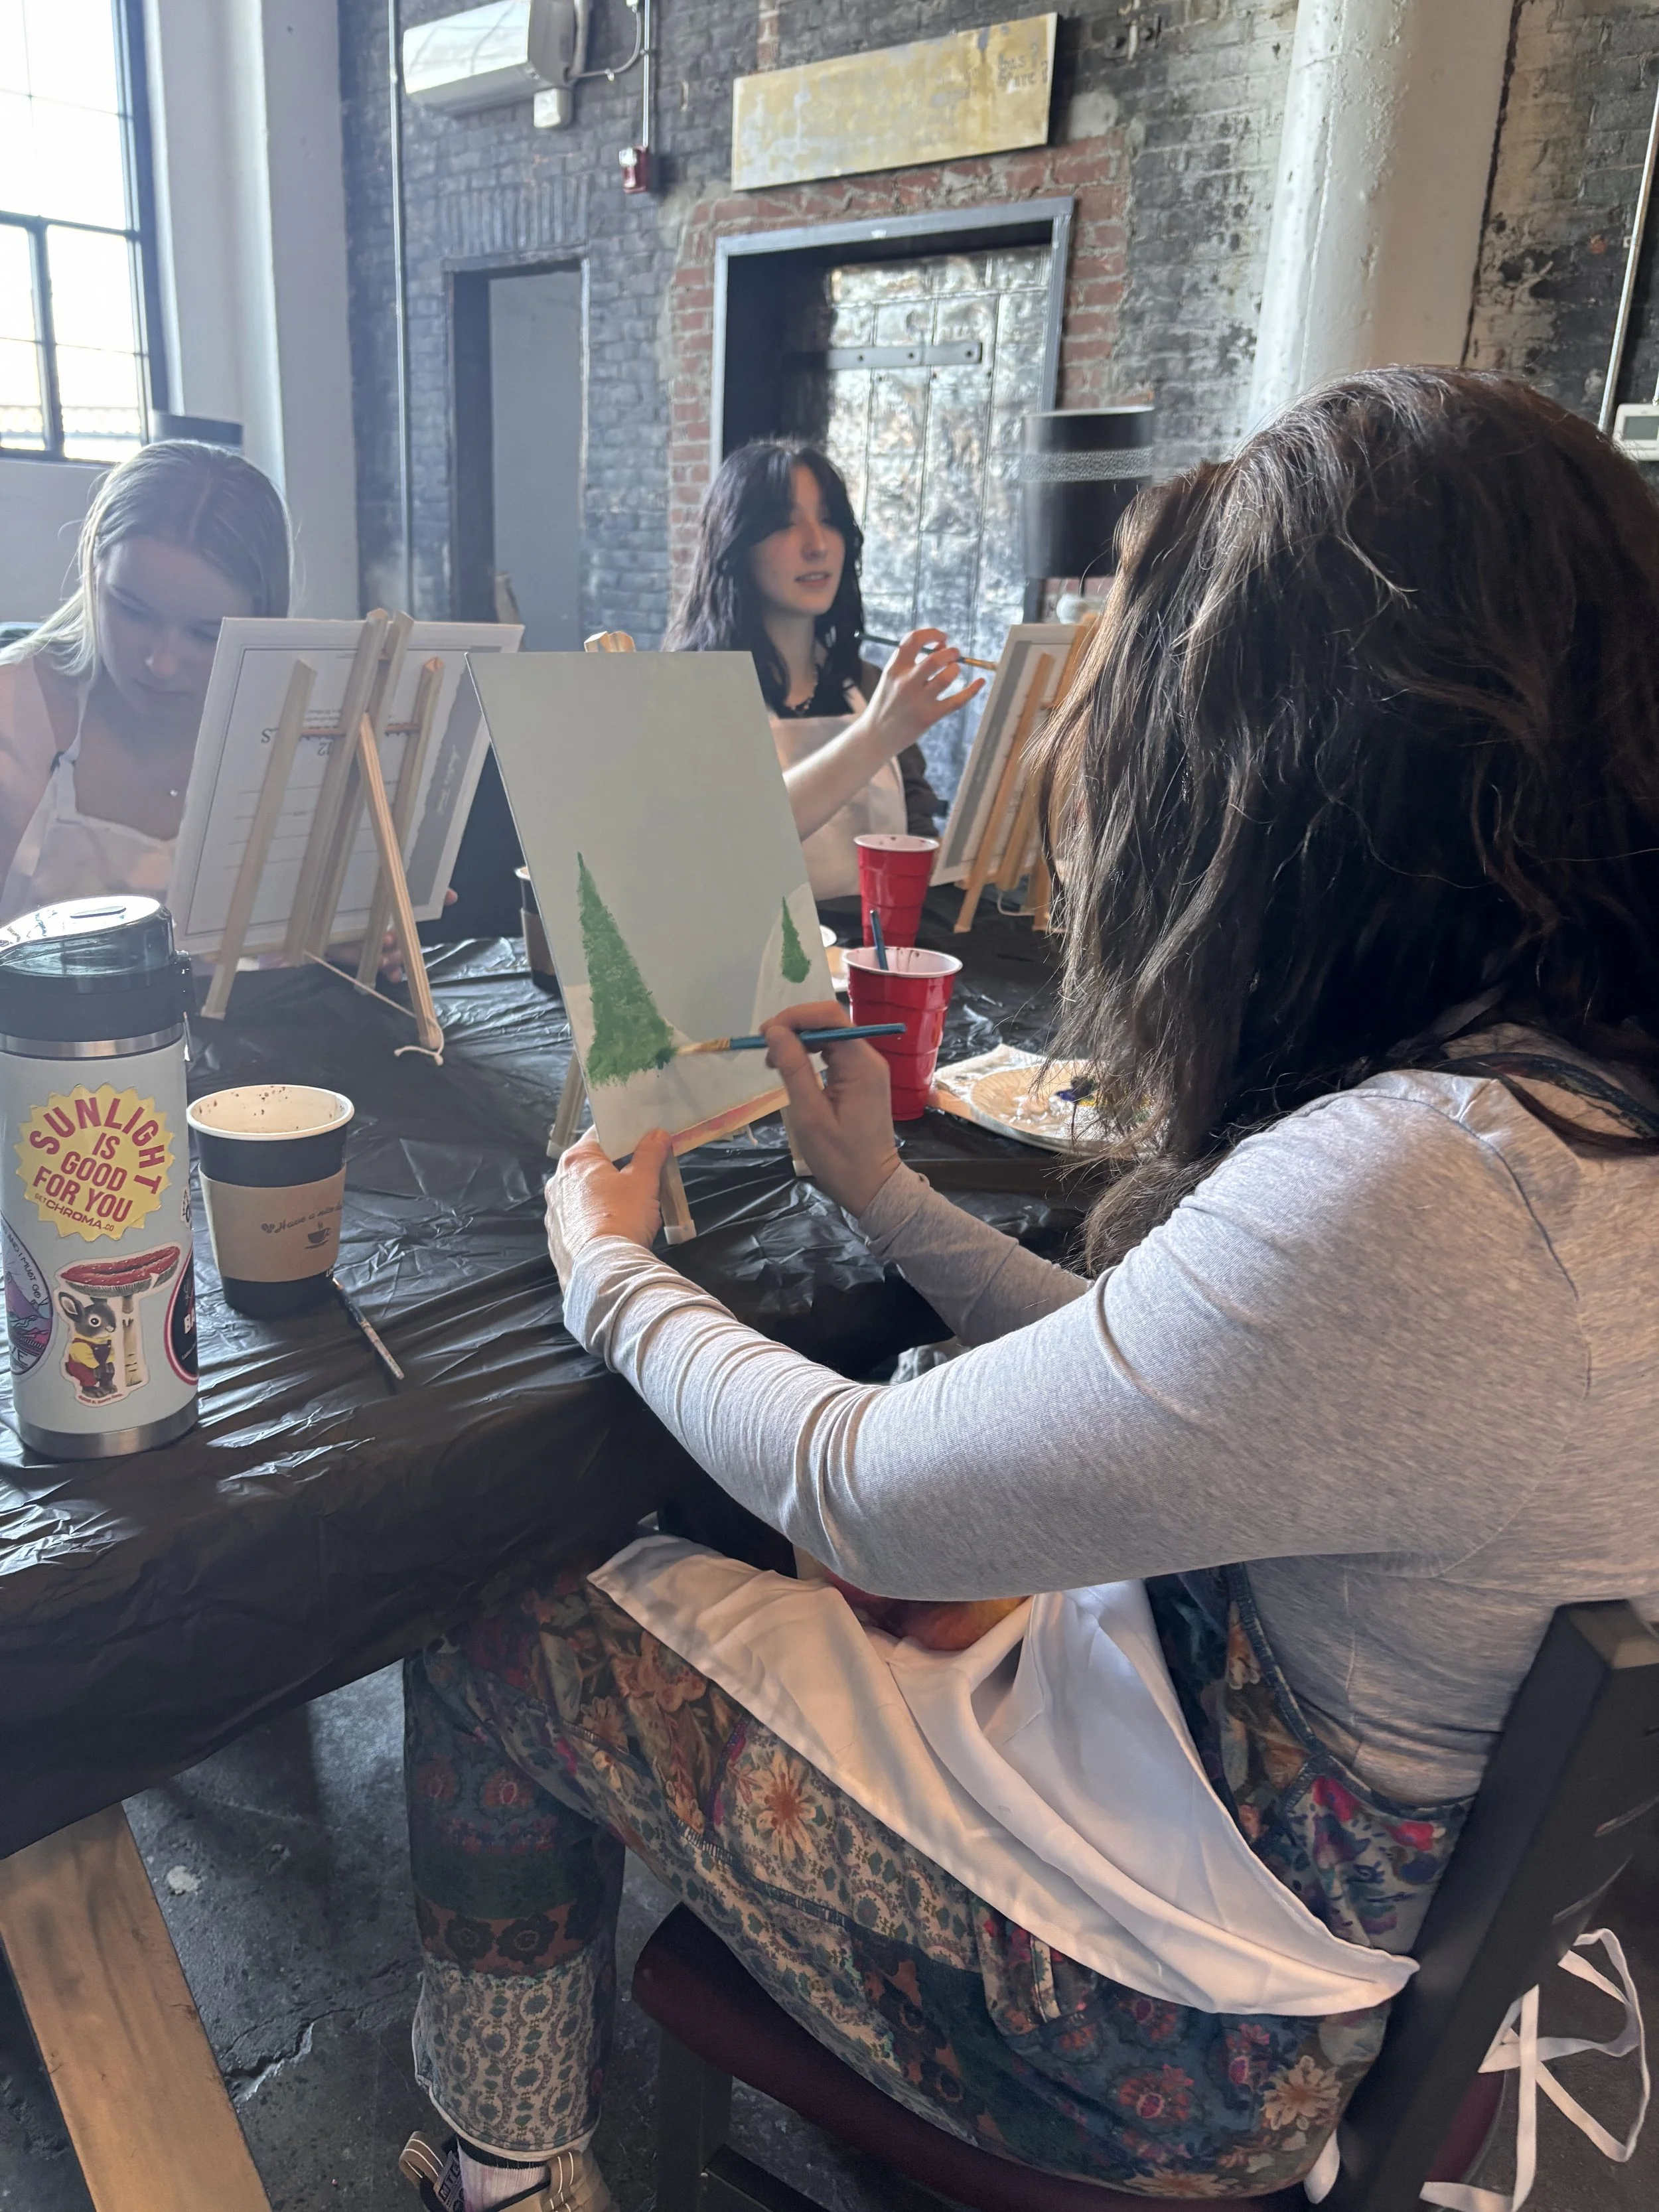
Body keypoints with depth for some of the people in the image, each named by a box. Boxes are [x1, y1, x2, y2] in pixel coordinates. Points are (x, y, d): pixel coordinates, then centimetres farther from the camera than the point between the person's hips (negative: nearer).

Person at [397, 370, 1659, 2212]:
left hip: (1178, 2027, -8)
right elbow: (1135, 1383, 3)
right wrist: (886, 1198, 9)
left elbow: (860, 1494, -23)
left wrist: (610, 1272, -5)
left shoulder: (1416, 1190, -36)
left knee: (494, 1643, 3)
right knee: (691, 1576, 20)